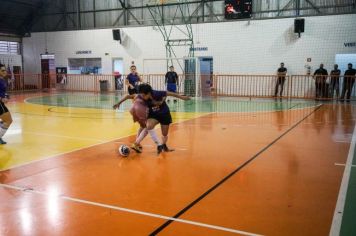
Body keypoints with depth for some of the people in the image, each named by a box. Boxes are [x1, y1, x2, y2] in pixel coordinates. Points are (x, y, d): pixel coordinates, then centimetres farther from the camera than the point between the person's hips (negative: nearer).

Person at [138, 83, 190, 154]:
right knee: (149, 126, -29)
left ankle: (164, 145, 42)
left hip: (164, 114, -1)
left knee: (165, 134, 7)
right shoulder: (144, 99, -24)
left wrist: (182, 97, -8)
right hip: (153, 114, 2)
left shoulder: (157, 94, -32)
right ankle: (159, 145, -15)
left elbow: (170, 93, -18)